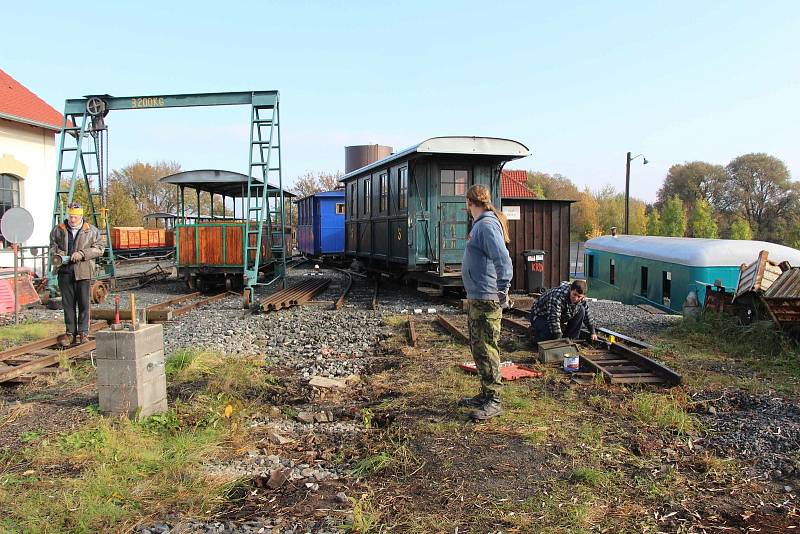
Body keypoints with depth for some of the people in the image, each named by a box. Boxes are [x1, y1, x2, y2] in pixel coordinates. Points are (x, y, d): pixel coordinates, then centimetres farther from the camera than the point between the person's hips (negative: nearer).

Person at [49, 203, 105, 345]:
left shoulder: (92, 231, 5)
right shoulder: (58, 230, 12)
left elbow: (99, 248, 0)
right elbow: (53, 245, 20)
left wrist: (82, 254, -12)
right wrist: (57, 255, -2)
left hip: (83, 271, -2)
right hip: (65, 271, 2)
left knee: (83, 303, -2)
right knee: (68, 303, 5)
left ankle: (83, 332, 5)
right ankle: (71, 333, 12)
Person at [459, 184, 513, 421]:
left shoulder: (487, 225, -16)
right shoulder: (480, 224, 16)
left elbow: (503, 260, -25)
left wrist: (503, 292, -23)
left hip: (486, 299, -11)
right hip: (477, 297, 11)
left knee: (486, 349, -5)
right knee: (477, 347, 17)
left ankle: (493, 401, 4)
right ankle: (485, 394, 28)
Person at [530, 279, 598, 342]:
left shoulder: (581, 299, -14)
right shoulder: (557, 296, -38)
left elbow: (587, 314, 5)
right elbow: (553, 320, -40)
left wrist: (592, 332, 9)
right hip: (540, 317, -7)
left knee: (581, 310, -13)